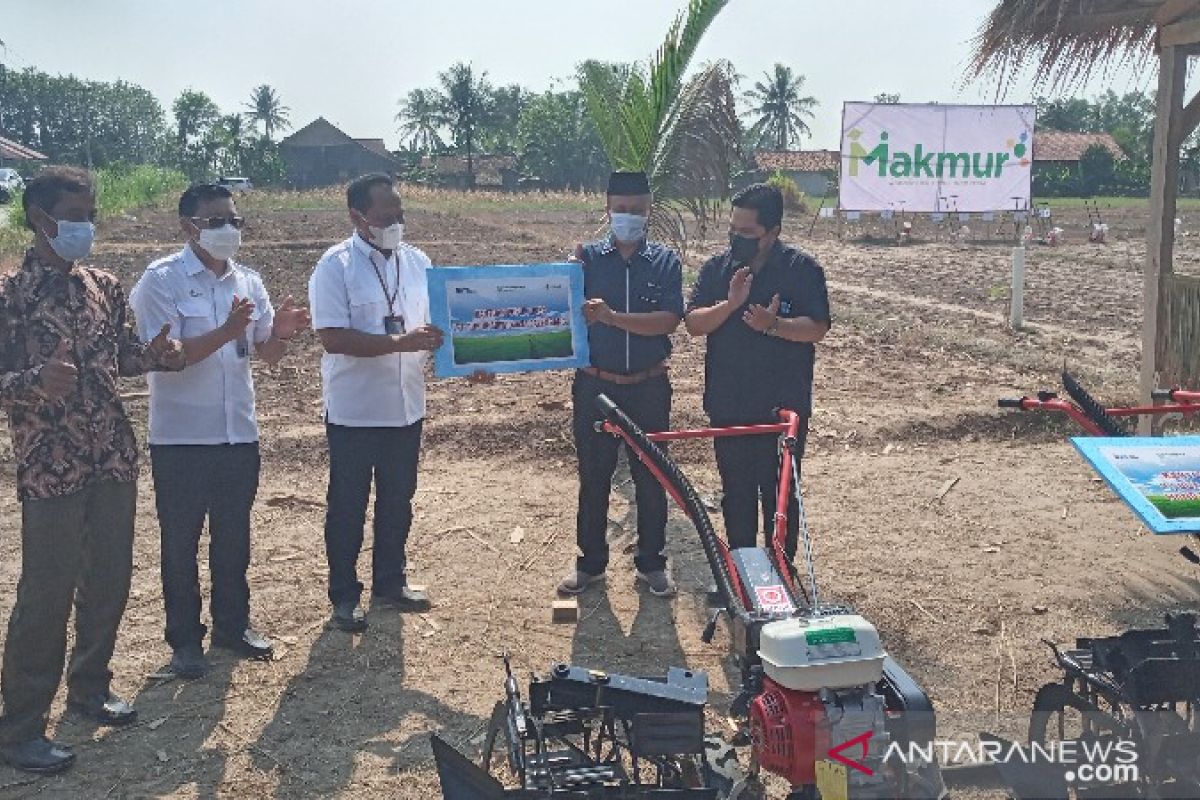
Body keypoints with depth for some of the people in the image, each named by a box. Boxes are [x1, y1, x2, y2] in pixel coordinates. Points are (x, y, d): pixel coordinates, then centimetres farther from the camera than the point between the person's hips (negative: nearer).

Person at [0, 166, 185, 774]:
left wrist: (153, 355, -4)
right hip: (50, 468, -6)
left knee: (109, 581, 14)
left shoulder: (104, 287, 8)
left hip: (114, 459, 6)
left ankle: (89, 687, 34)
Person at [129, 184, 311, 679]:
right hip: (180, 438, -5)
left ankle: (232, 624, 30)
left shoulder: (248, 282, 6)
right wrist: (226, 332, -30)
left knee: (233, 536, 15)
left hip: (238, 433, 5)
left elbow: (269, 355, 8)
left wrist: (280, 332, -15)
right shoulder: (162, 280, -10)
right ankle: (185, 639, 20)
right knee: (181, 541, 7)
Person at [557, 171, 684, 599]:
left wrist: (612, 317, -25)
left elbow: (670, 320, -14)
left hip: (648, 388, 0)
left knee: (651, 477, 8)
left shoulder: (665, 261, -1)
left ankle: (651, 563, 24)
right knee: (593, 477, 9)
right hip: (595, 386, 0)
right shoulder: (588, 257, 1)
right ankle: (591, 562, 24)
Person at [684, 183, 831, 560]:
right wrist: (730, 304, -20)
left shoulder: (803, 268, -5)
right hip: (728, 406, 3)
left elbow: (817, 328, -11)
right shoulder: (716, 268, 5)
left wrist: (774, 325, -28)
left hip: (783, 406, -3)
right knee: (736, 493, 13)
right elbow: (693, 323, -3)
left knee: (780, 492, 6)